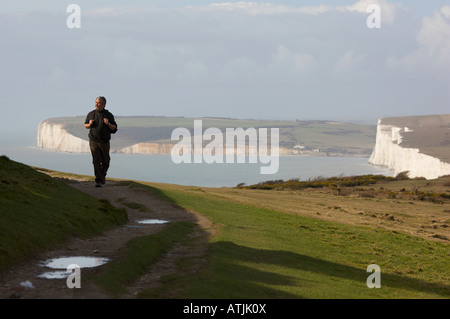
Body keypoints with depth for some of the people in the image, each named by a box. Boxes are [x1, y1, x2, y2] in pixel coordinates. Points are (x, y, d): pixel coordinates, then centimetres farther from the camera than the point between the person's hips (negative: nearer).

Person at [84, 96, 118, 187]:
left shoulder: (108, 115, 1)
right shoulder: (91, 114, 5)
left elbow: (114, 128, 3)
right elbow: (85, 125, 17)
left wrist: (108, 124, -17)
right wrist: (89, 125, -6)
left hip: (105, 142, 0)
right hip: (94, 141, 0)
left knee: (105, 162, 8)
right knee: (96, 161, -8)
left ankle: (103, 175, 35)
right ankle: (98, 181, -9)